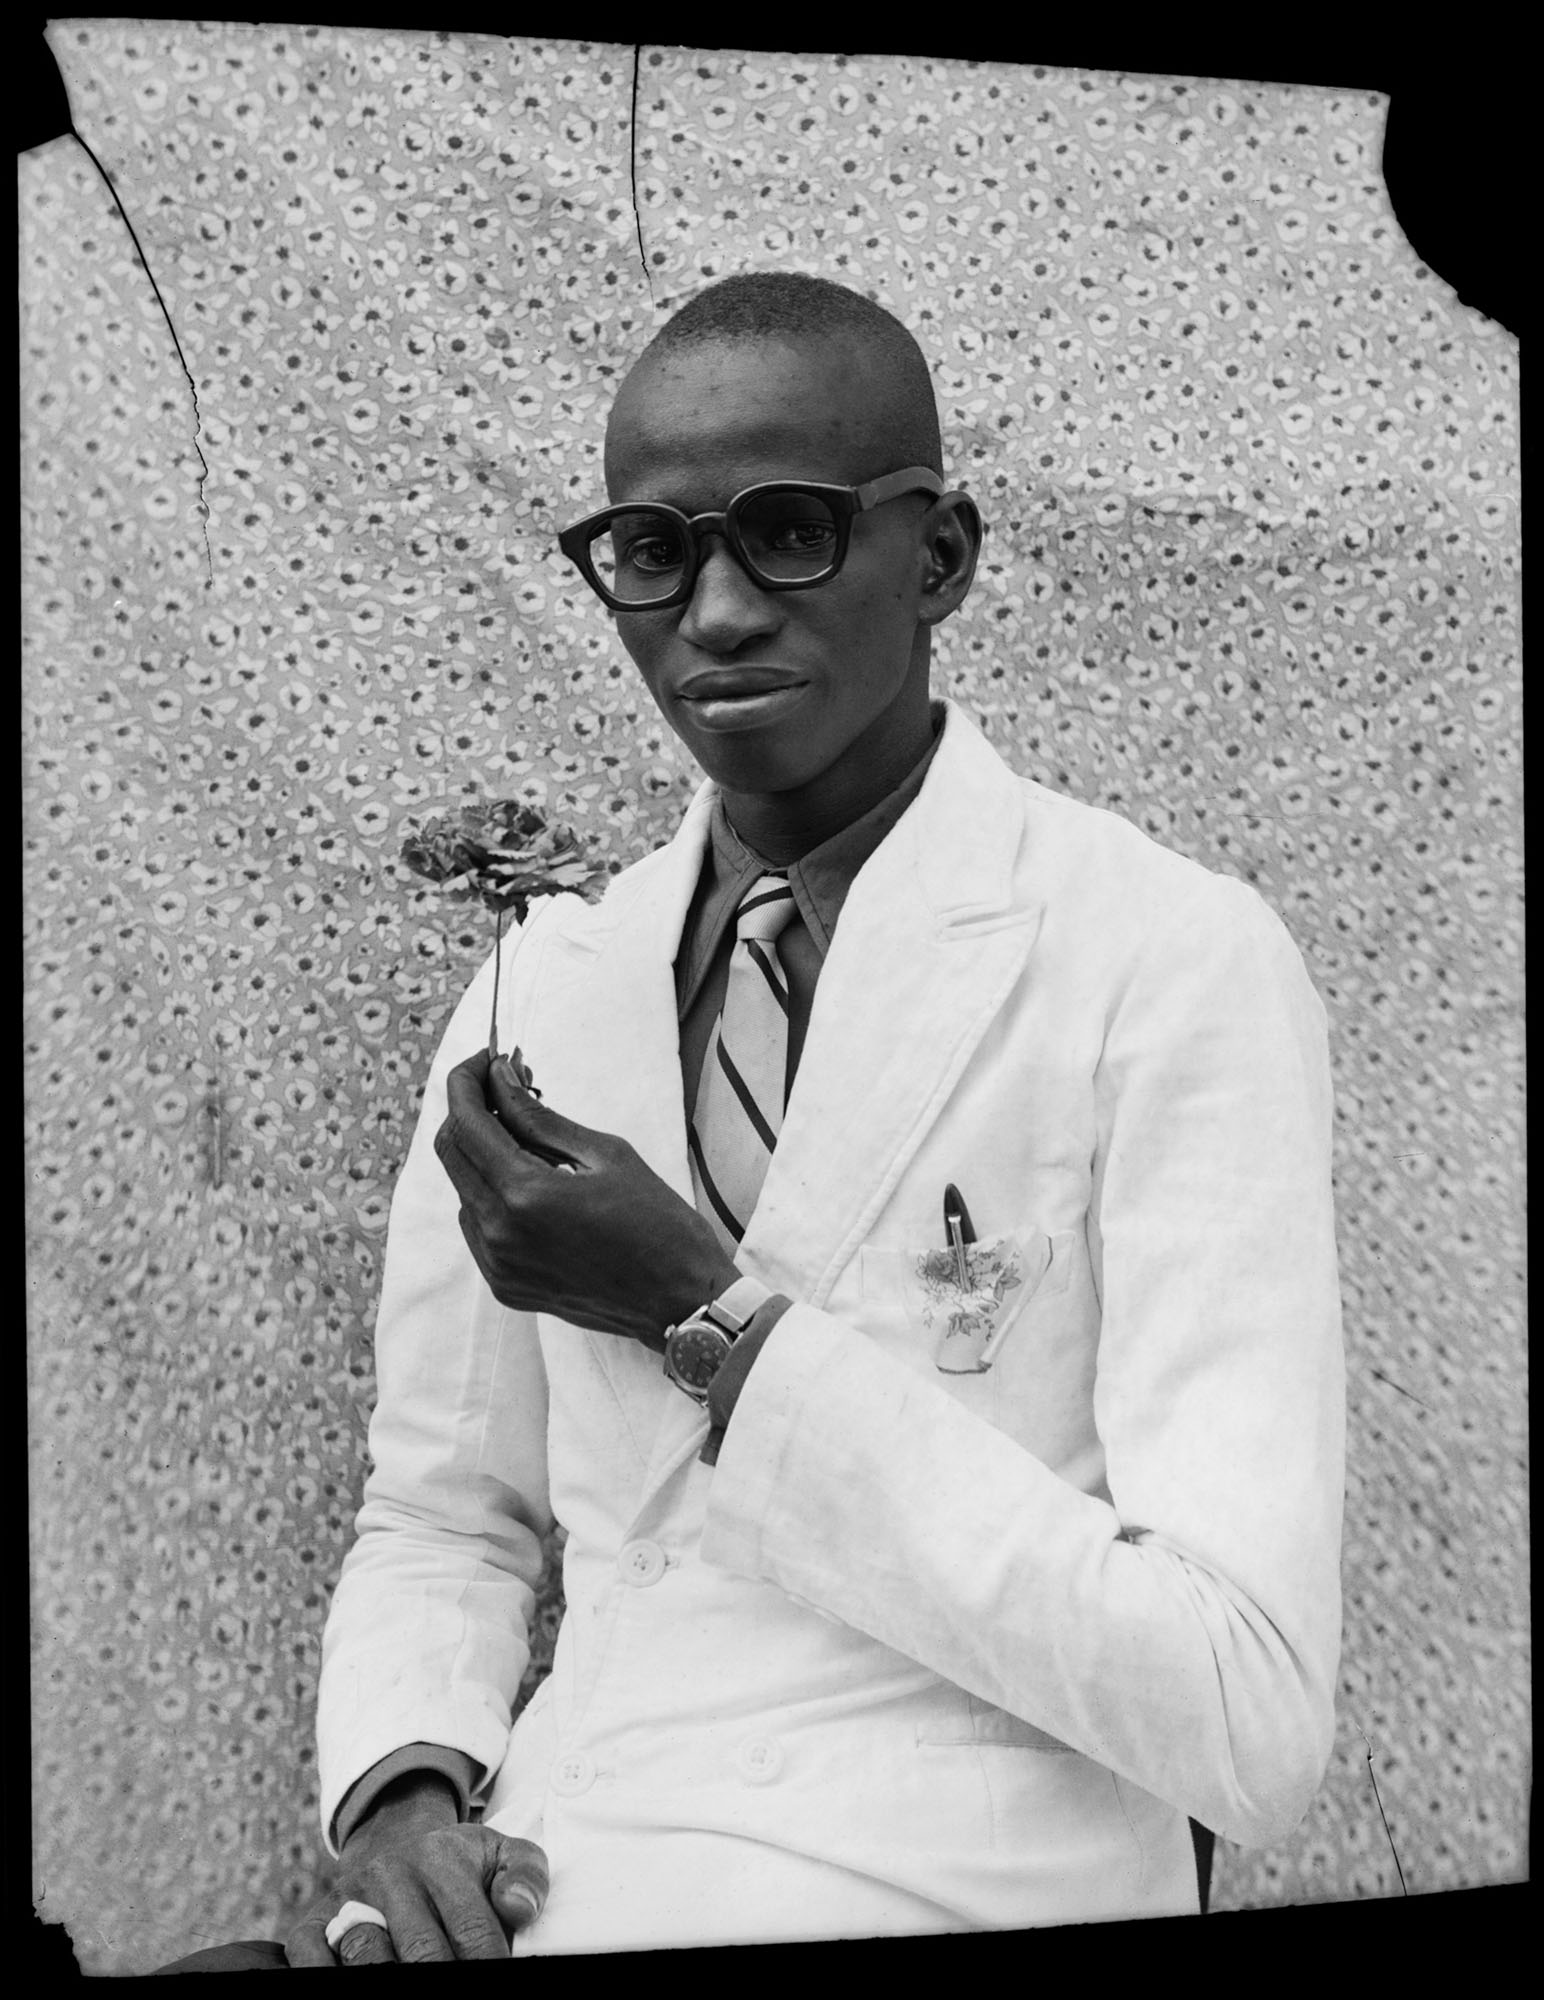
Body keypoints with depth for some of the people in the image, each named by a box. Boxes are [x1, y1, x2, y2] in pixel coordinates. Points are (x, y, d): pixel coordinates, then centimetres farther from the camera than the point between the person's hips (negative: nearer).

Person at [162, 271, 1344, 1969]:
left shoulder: (1174, 967, -10)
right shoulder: (538, 992, 6)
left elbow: (1249, 1730, -15)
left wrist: (709, 1316, -16)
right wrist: (406, 1784, -7)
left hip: (953, 1898, -3)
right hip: (551, 1903, 4)